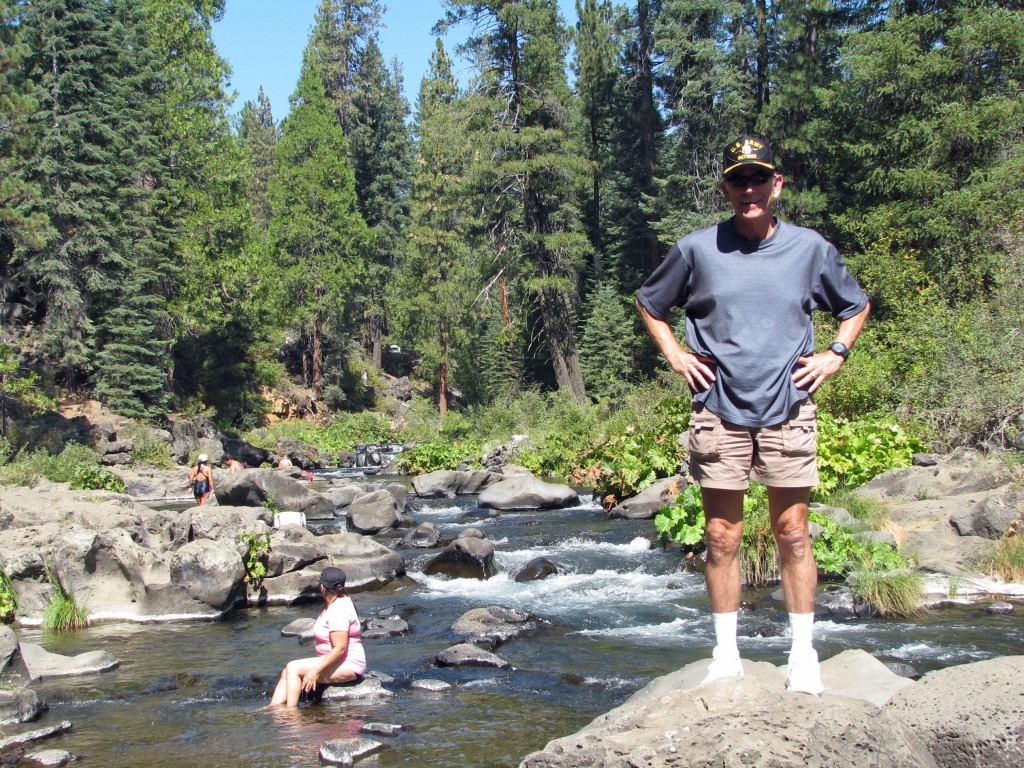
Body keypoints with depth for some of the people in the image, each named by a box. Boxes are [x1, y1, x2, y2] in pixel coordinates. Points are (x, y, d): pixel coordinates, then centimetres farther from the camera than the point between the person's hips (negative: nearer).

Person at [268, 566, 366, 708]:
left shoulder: (338, 611, -19)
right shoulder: (340, 602, 13)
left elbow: (340, 648, -25)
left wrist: (316, 670, -25)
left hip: (347, 666, -11)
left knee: (293, 668, -17)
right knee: (287, 672, 1)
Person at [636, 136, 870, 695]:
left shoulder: (810, 249, 4)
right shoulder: (697, 249, 2)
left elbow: (856, 306, 21)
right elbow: (649, 303, 17)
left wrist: (836, 354, 6)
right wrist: (675, 355, 5)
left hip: (789, 412, 0)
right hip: (718, 412, 0)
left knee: (793, 533, 2)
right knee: (721, 537, 4)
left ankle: (803, 653, 13)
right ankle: (726, 653, 15)